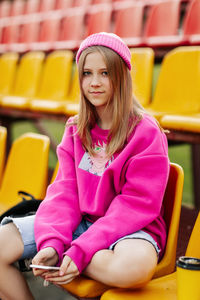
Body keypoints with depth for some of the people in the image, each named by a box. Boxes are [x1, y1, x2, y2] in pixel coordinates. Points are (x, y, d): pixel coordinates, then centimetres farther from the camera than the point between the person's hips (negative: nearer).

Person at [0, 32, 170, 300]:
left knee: (136, 264, -40)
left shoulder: (146, 132, -11)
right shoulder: (76, 129, 7)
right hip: (80, 221, 5)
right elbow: (64, 190, 0)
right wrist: (51, 242, -19)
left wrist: (81, 251, -25)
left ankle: (56, 262, -14)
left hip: (128, 227, -4)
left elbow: (137, 204, -16)